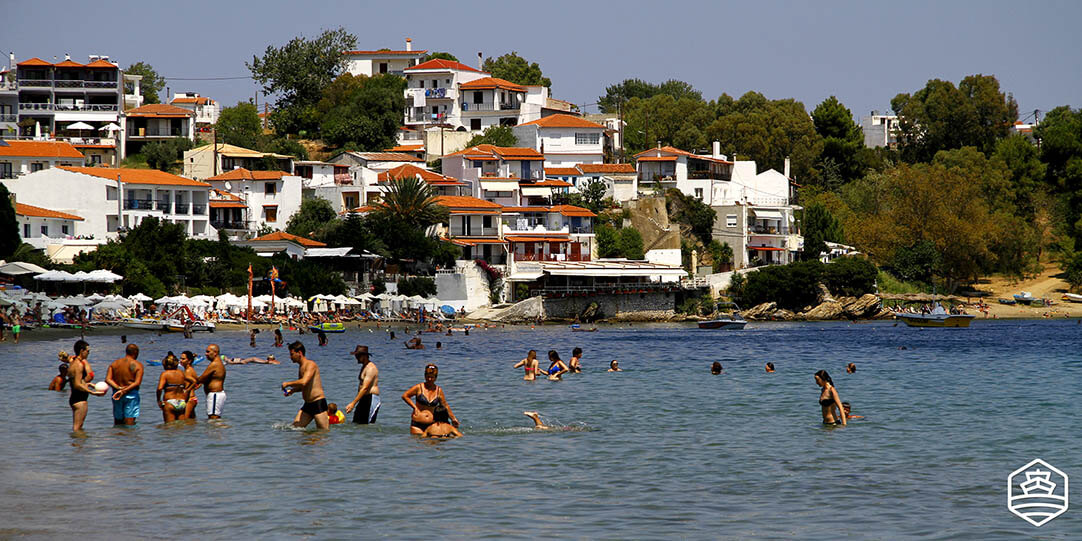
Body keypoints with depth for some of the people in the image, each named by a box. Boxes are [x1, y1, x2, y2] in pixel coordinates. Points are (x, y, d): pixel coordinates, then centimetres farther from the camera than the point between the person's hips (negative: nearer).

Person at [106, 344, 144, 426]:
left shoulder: (114, 363, 7)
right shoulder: (138, 365, -5)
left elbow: (108, 379, -3)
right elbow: (137, 382, -15)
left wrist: (118, 387, -13)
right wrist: (124, 391, -17)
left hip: (116, 393, 4)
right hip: (131, 394, -4)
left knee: (117, 423, 13)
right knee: (129, 424, -3)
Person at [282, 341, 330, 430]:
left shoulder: (310, 365, -14)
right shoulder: (301, 366, 15)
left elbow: (303, 382, -30)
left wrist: (288, 384, -17)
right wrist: (292, 390, 10)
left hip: (318, 403, -9)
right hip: (307, 405, 9)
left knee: (324, 432, -8)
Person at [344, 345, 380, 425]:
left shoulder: (371, 368, -15)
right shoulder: (364, 367, 18)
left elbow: (365, 388, -23)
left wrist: (353, 403, -26)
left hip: (371, 399, -10)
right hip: (363, 400, 10)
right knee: (356, 423, -1)